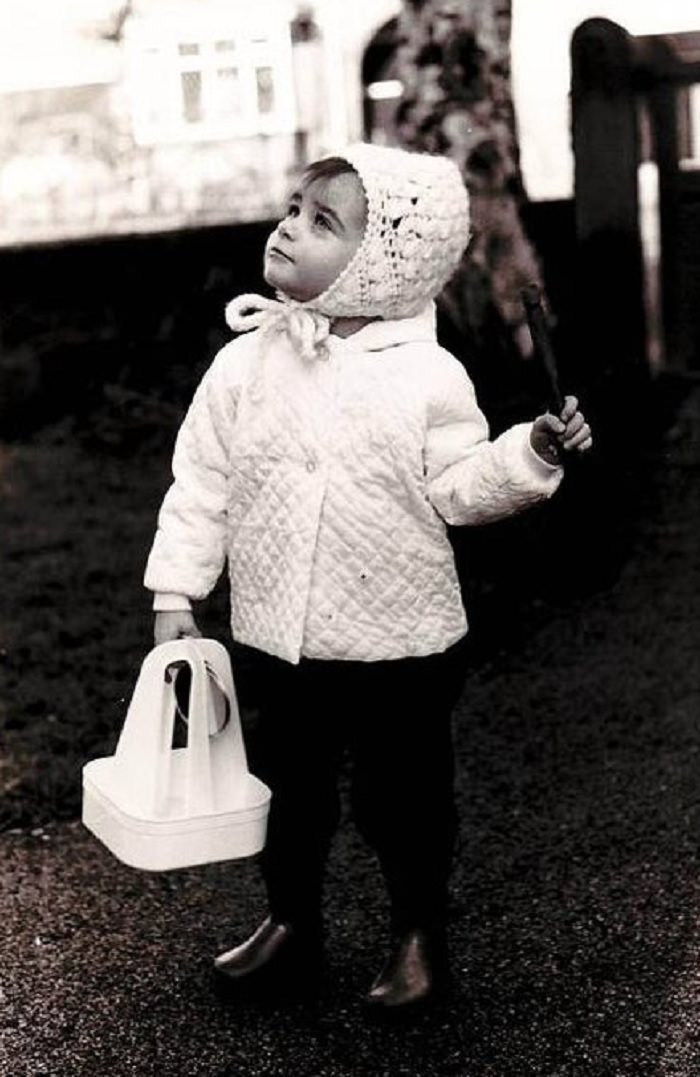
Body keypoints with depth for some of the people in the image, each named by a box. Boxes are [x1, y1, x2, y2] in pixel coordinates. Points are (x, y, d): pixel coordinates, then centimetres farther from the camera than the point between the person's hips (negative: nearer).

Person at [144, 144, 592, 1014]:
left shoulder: (428, 377, -10)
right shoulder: (243, 363, -4)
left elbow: (458, 488, -6)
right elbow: (201, 483, 1)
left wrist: (534, 454, -21)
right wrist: (176, 590, 0)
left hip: (399, 641, -3)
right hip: (277, 639, 3)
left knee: (401, 797, 12)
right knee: (287, 787, 19)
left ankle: (420, 937, 34)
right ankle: (291, 926, 40)